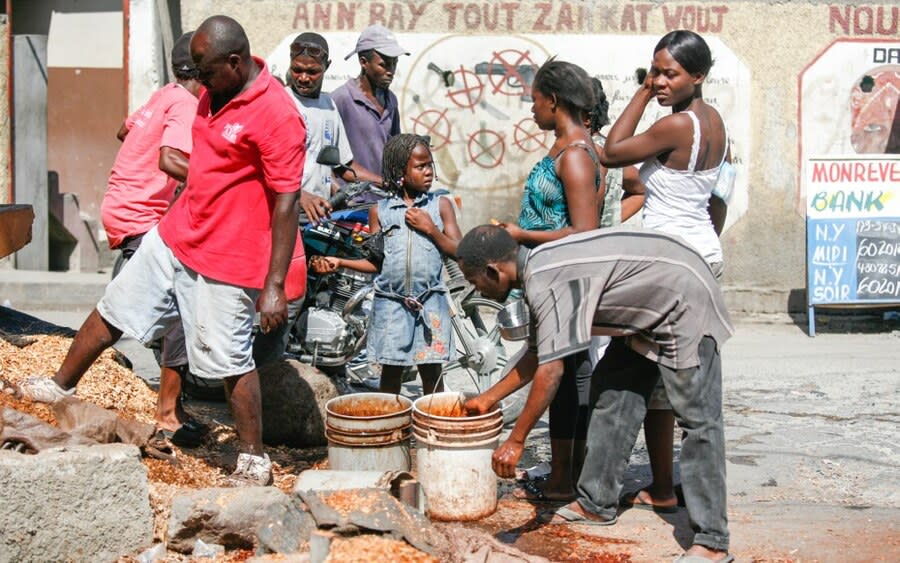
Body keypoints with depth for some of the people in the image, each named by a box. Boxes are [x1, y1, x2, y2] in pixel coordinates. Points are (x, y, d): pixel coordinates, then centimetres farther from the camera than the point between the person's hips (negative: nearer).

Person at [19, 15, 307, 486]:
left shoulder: (276, 116, -22)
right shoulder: (215, 94, 5)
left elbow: (285, 204, -23)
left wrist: (274, 286, -23)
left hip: (226, 261, -8)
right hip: (174, 236, 9)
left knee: (230, 362, 0)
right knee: (112, 309, 18)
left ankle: (254, 462, 17)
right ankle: (62, 385, 40)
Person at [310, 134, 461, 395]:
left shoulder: (441, 205, 4)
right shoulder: (379, 210, 5)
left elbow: (458, 252, -1)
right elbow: (376, 262, 6)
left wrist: (430, 228, -10)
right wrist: (339, 262, -4)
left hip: (430, 302, 0)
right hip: (390, 302, 1)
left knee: (431, 369, 4)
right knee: (391, 368, 8)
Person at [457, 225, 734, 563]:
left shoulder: (548, 284, -27)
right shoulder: (539, 270, 4)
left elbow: (550, 371, -29)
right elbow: (537, 356, 15)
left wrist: (515, 441, -21)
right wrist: (488, 399, 21)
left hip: (683, 299, -10)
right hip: (650, 308, 11)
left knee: (696, 417, -11)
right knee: (611, 392, 12)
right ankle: (597, 505, 20)